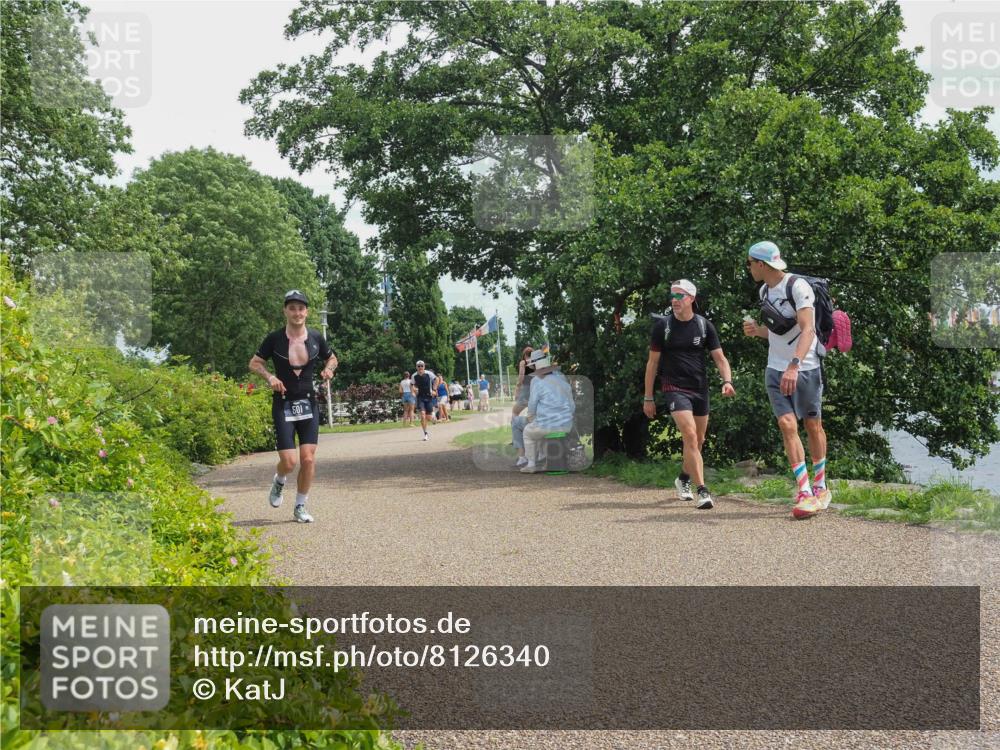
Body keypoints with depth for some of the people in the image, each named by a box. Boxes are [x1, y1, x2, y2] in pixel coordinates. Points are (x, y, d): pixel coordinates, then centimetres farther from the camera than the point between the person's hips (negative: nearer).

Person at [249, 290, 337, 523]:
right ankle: (279, 481, 27)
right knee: (288, 462, -10)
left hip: (308, 403, 3)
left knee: (308, 459, -5)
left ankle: (300, 507, 13)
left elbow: (332, 359, 18)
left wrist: (328, 369, -4)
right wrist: (270, 377, -16)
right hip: (283, 405, -2)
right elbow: (254, 363, 3)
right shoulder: (274, 338, -7)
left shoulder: (316, 338, 1)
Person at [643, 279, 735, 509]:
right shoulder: (663, 325, -3)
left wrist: (727, 380, -18)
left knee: (698, 441, 13)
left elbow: (720, 358, 2)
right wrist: (648, 398, 1)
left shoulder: (704, 326, 3)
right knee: (690, 436, -19)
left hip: (700, 389, 4)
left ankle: (683, 478, 39)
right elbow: (653, 362, 2)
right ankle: (702, 491, -19)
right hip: (675, 388, -4)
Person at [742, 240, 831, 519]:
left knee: (813, 425, 6)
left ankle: (820, 486, 23)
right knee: (787, 425, -10)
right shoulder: (764, 290, 10)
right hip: (776, 370, 5)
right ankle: (805, 493, -11)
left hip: (805, 368, -5)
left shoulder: (798, 286, -14)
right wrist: (756, 328, 0)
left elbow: (807, 329, -23)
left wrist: (794, 365, -36)